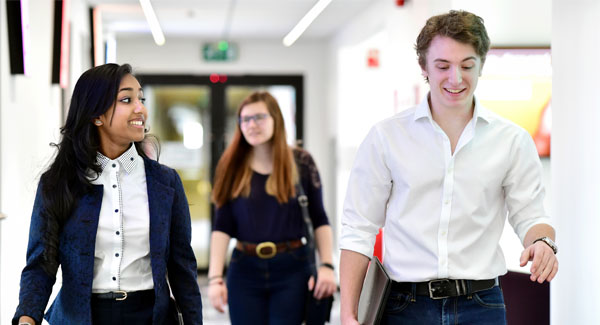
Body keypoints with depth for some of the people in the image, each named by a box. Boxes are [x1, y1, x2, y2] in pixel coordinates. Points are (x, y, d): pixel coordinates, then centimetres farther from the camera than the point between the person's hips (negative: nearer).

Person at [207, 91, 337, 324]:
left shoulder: (301, 163, 3)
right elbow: (222, 228, 0)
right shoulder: (232, 169, 5)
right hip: (245, 270, 1)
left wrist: (327, 265, -7)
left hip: (292, 270, -1)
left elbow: (319, 220, 4)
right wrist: (215, 277, -9)